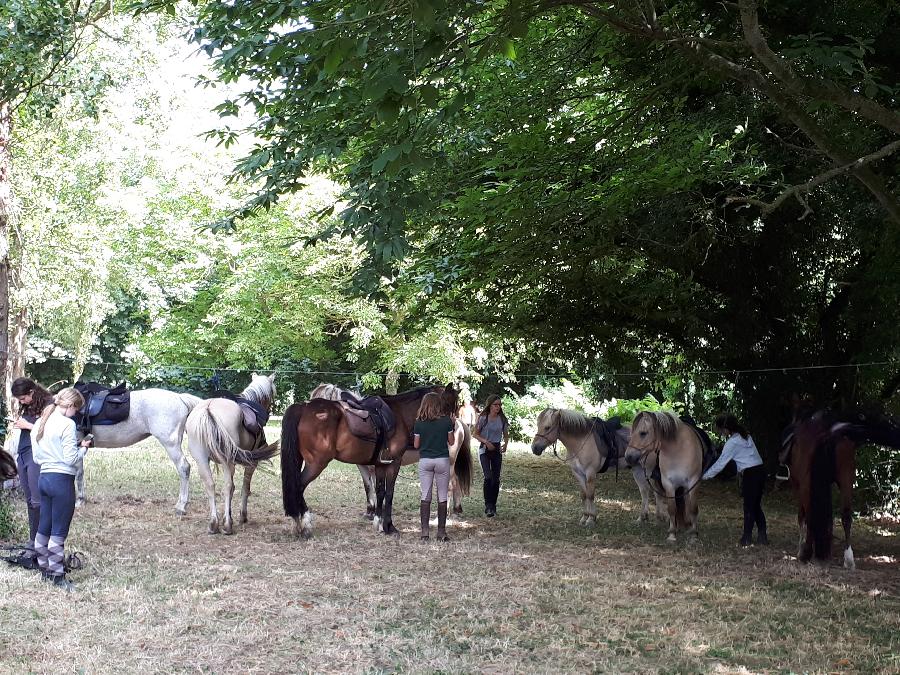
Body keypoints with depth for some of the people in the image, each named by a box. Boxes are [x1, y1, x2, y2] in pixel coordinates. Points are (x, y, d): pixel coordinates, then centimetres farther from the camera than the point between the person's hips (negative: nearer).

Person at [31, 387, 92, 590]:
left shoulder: (39, 423, 10)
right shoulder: (67, 424, -15)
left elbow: (36, 457, 15)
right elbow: (71, 459, -17)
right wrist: (84, 447, 0)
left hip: (43, 478, 8)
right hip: (62, 480, -8)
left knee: (44, 527, 15)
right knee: (59, 531, -2)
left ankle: (44, 569, 25)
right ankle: (57, 576, 3)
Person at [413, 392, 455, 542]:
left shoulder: (419, 423, -3)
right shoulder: (446, 421, -5)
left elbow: (416, 445, 1)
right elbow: (451, 442, 2)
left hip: (425, 461, 1)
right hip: (442, 460, -1)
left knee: (425, 497, 6)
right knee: (442, 497, 6)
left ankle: (424, 532, 1)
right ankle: (441, 532, 6)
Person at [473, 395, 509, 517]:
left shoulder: (502, 419, 2)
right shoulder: (483, 418, -8)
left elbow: (506, 435, 11)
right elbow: (475, 434, -3)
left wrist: (505, 444, -10)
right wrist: (485, 441, -18)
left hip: (497, 449, 4)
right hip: (485, 449, -4)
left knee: (496, 479, 4)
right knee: (488, 477, -17)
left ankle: (493, 506, 16)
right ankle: (488, 506, -12)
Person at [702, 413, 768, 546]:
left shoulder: (732, 443, -11)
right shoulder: (745, 436, 14)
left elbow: (720, 464, -7)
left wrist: (705, 476, 1)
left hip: (750, 474, -8)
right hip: (760, 470, 8)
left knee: (749, 506, 2)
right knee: (756, 505, 14)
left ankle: (747, 537, 9)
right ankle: (762, 535, 13)